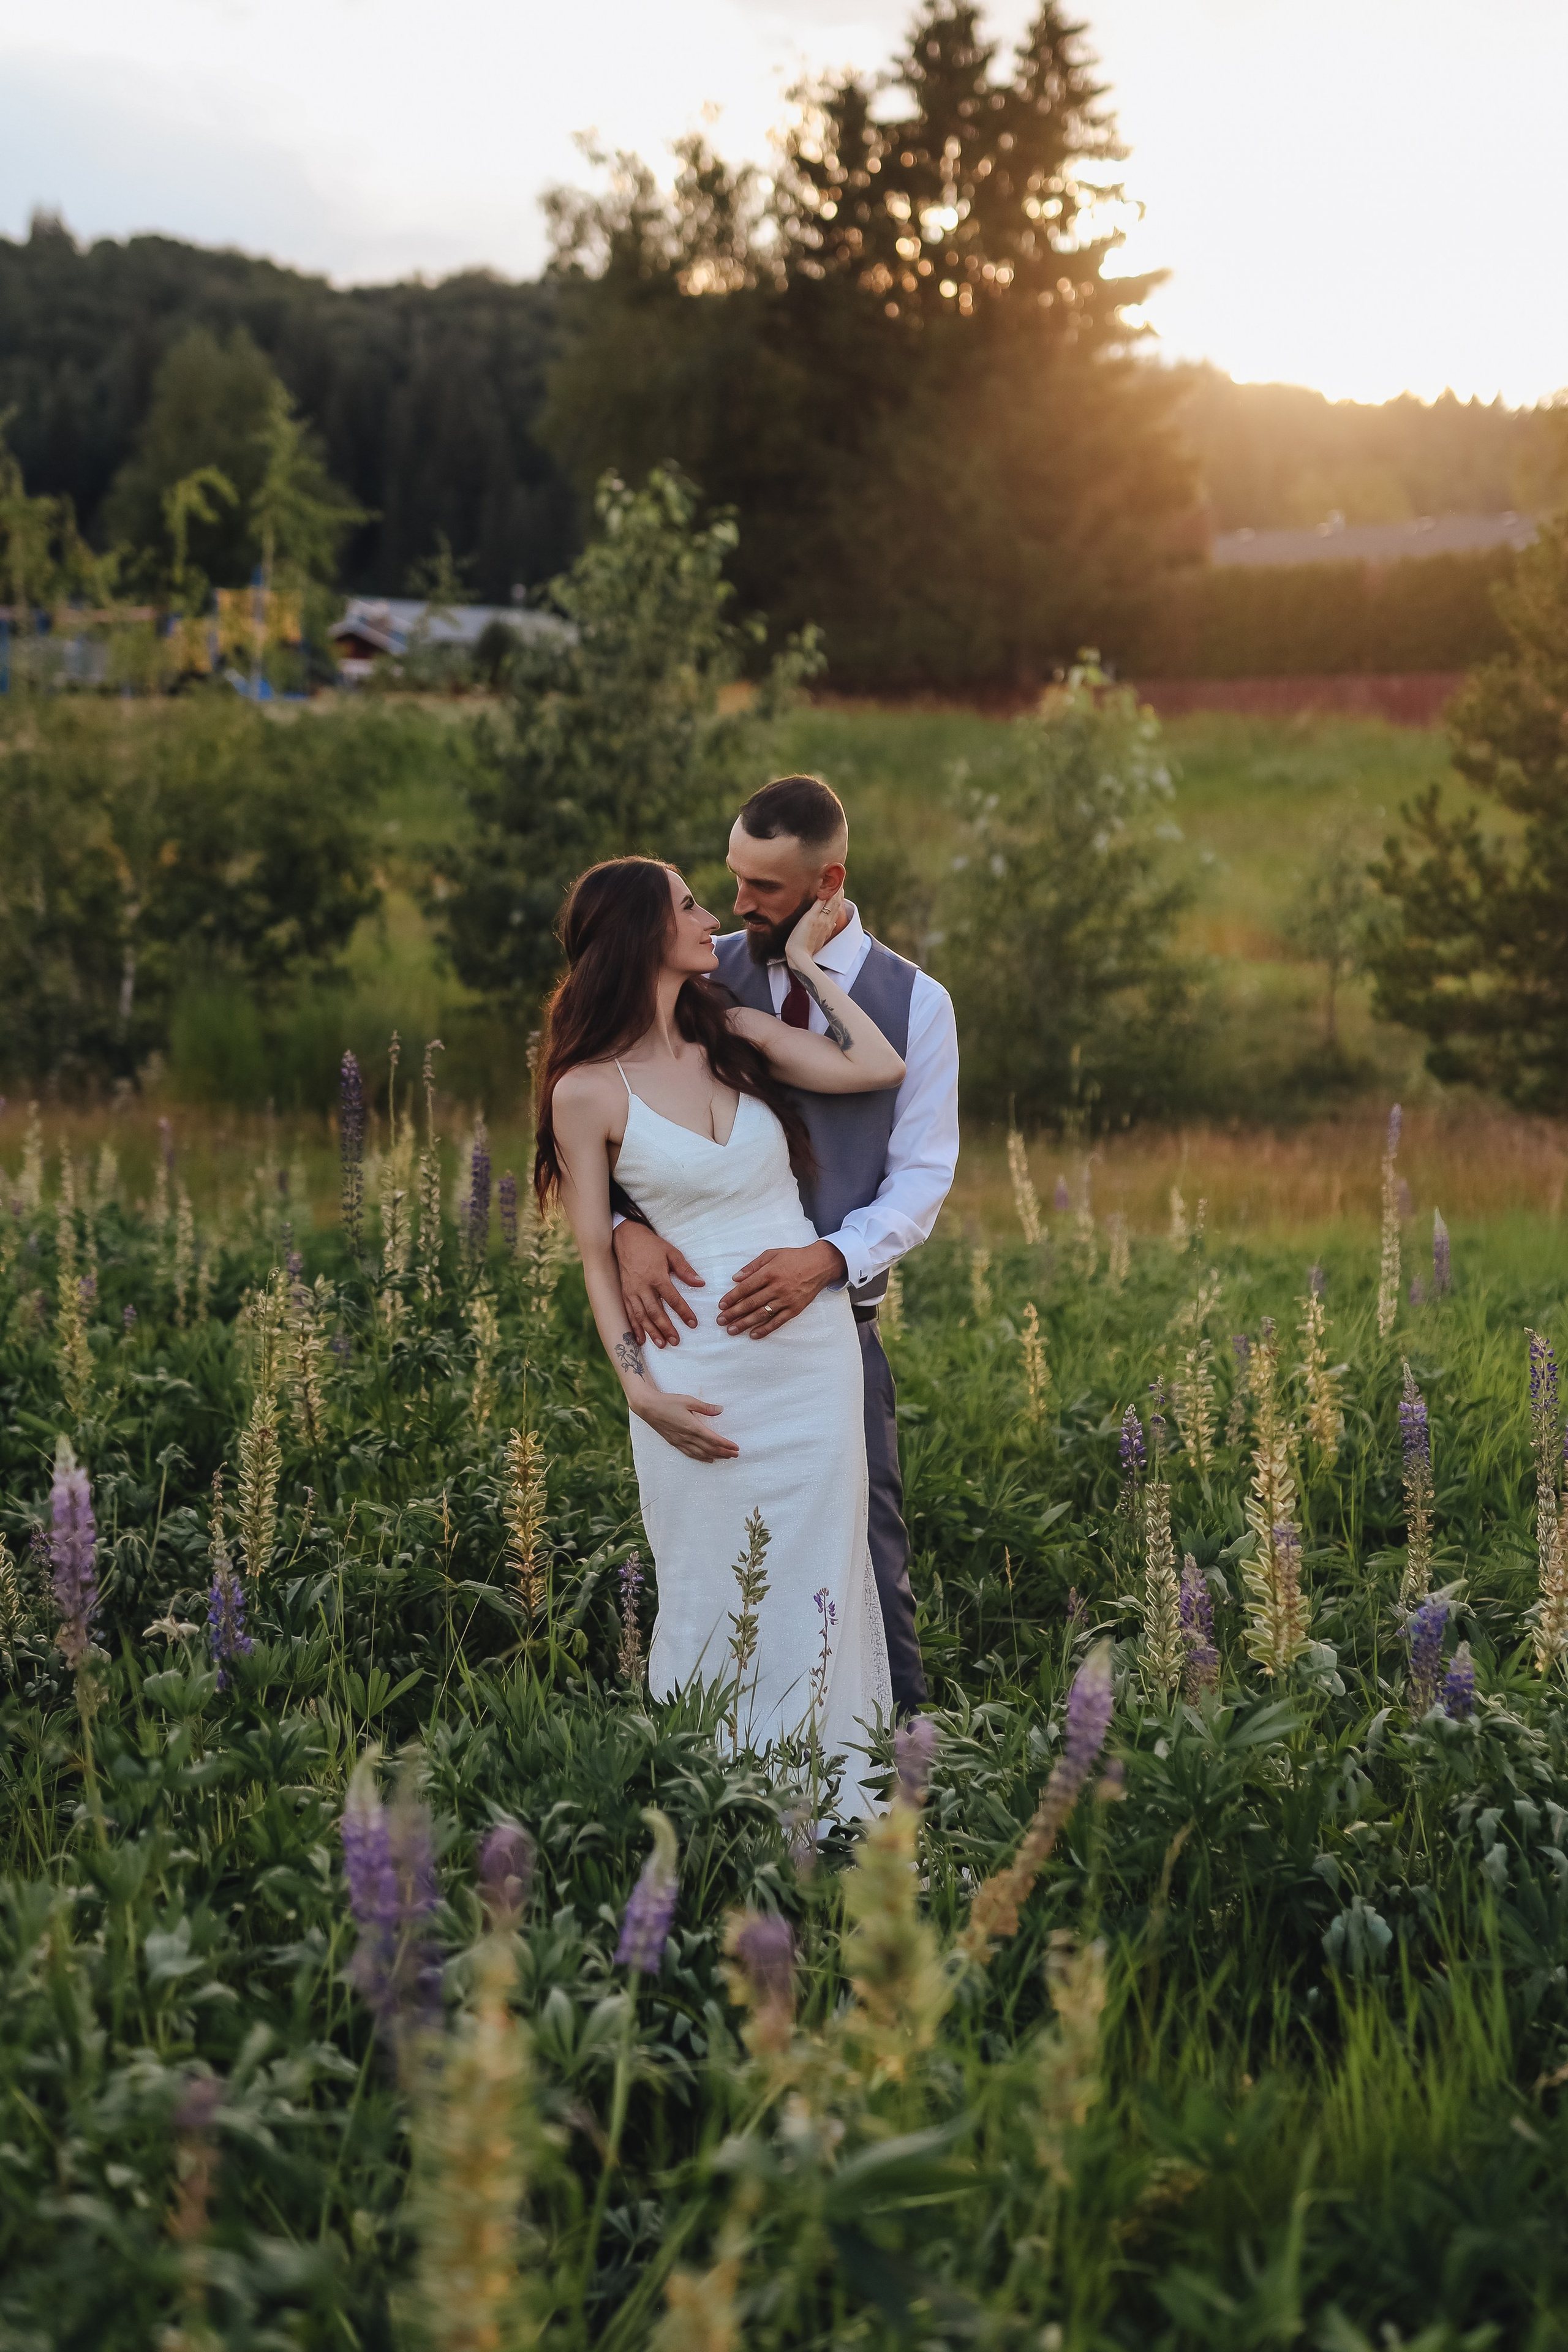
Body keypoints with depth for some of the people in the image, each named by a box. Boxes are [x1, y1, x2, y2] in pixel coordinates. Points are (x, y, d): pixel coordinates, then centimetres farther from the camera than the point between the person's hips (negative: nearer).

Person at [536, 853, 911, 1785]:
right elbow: (597, 1255, -3)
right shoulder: (589, 1090, -6)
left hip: (815, 1344, 4)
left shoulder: (737, 1034, 7)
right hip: (702, 1368, -4)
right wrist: (640, 1388, -10)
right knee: (714, 1595, 5)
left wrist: (805, 959, 4)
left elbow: (879, 1068, -3)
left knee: (815, 1577, 9)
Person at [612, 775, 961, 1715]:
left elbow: (922, 1177, -3)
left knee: (867, 1550, 5)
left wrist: (827, 1260, -21)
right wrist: (629, 1226, -20)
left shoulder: (916, 1002, -1)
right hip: (703, 1307, 1)